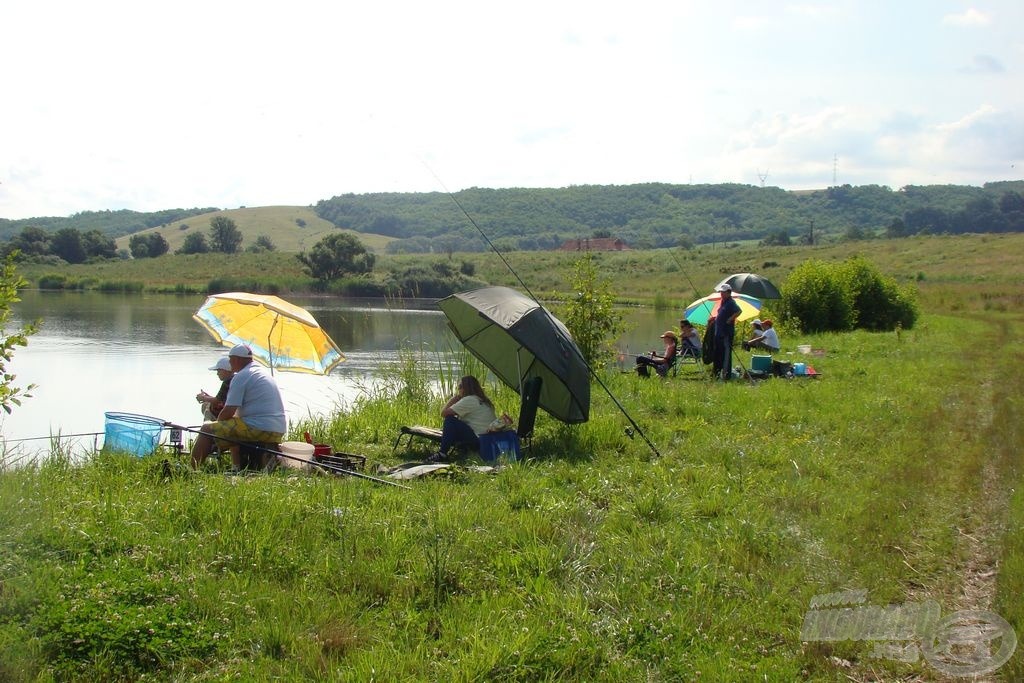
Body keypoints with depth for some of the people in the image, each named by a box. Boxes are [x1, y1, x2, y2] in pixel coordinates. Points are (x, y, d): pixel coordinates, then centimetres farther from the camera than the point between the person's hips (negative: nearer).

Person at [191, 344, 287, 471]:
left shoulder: (241, 376, -8)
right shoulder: (265, 372, 20)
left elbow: (229, 412, -11)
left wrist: (217, 422, 9)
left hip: (259, 429, -9)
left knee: (207, 429, 0)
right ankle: (236, 470, 28)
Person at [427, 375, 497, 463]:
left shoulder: (469, 400, -11)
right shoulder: (483, 400, 18)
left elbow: (443, 413, -8)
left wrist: (454, 398, 5)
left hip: (479, 442, -10)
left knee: (449, 420, -9)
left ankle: (442, 454, -9)